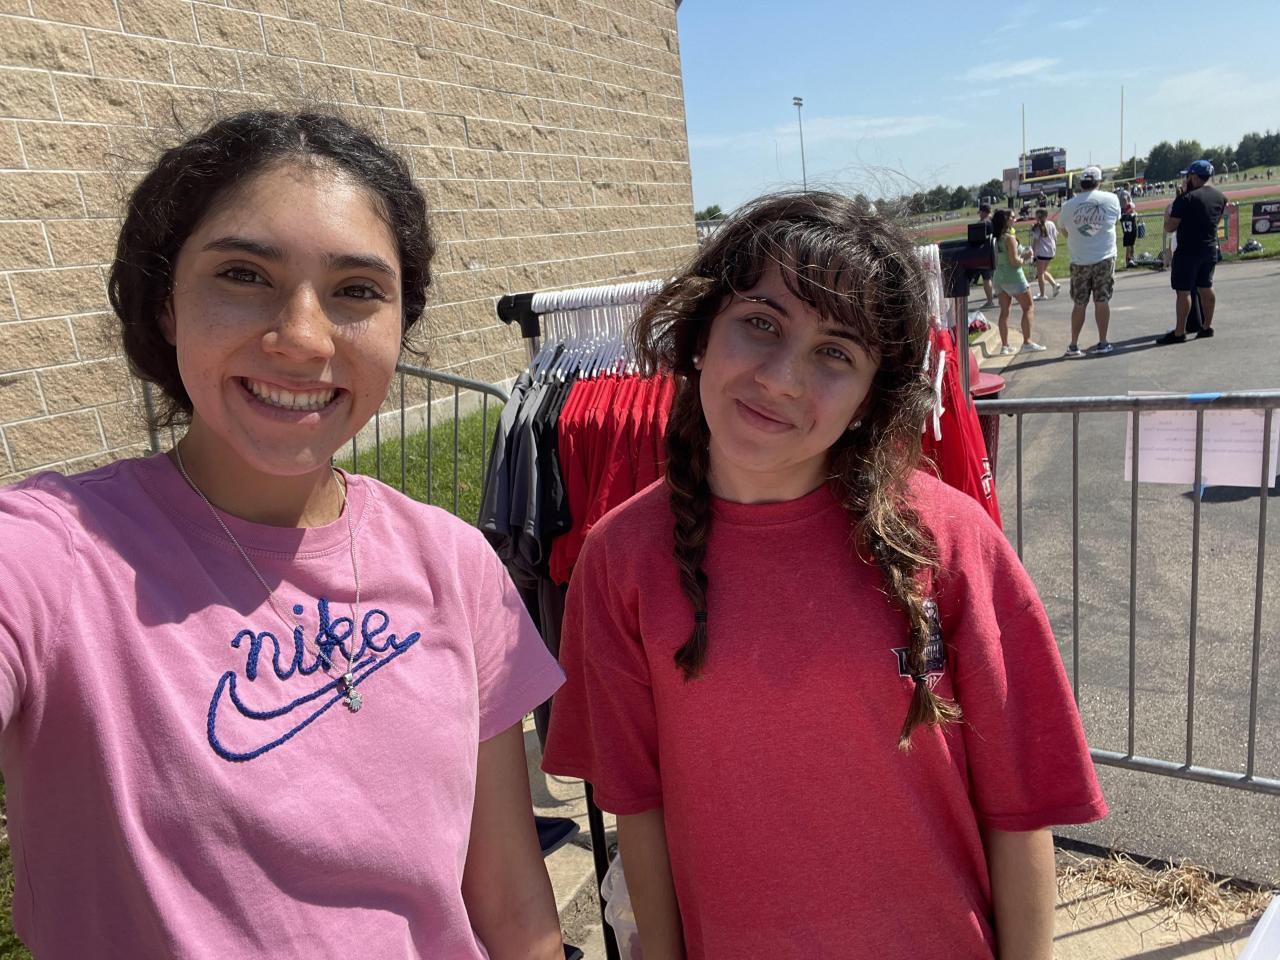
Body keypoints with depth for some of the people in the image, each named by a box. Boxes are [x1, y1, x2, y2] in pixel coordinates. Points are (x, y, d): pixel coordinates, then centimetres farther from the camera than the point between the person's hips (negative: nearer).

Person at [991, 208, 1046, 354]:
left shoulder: (996, 239, 7)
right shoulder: (1010, 238, -15)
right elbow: (1014, 261, -19)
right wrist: (1025, 256, 0)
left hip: (999, 276, 7)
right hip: (1013, 276, -7)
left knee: (1004, 311, 9)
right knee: (1029, 307, 2)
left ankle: (1004, 345, 8)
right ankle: (1027, 342, -5)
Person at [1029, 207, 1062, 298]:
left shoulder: (1037, 227, -10)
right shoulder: (1051, 224, 7)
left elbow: (1035, 240, -13)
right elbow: (1055, 238, 10)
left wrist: (1033, 251, -7)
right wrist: (1055, 250, 19)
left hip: (1041, 252, -7)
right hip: (1051, 252, 7)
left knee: (1040, 273, 3)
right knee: (1043, 271, 24)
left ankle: (1042, 294, 5)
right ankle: (1055, 284, 8)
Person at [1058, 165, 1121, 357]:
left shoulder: (1068, 205, -3)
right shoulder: (1111, 199, -3)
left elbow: (1063, 229, 10)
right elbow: (1116, 218, 14)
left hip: (1079, 262, 1)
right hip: (1105, 258, -1)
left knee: (1079, 304, 7)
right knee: (1102, 301, 6)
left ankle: (1073, 345, 9)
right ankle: (1102, 343, 9)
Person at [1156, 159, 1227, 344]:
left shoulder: (1186, 198, -15)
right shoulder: (1220, 196, 7)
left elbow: (1169, 228, -15)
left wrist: (1168, 215, 7)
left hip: (1188, 251, -7)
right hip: (1210, 249, 7)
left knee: (1183, 291, -4)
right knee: (1205, 287, 15)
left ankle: (1179, 333, -4)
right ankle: (1207, 327, 22)